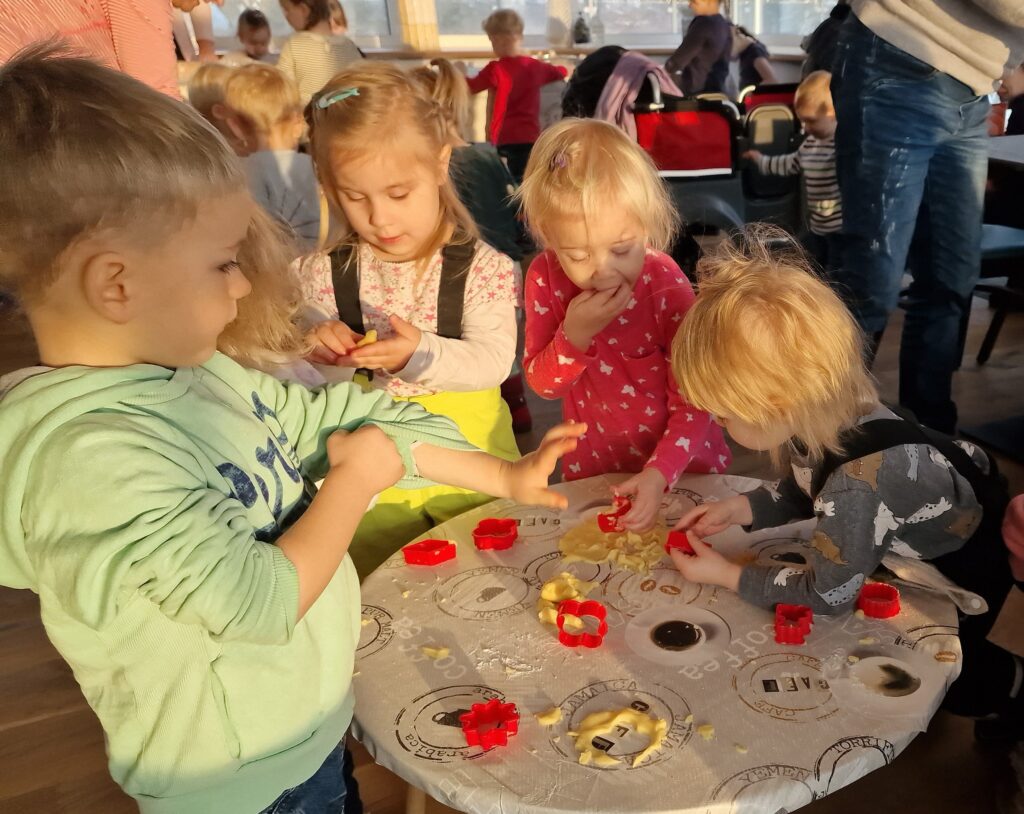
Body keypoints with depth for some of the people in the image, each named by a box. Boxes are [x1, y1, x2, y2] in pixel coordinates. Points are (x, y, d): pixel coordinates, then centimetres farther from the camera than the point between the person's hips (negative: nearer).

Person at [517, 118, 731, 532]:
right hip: (591, 467, 2)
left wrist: (659, 473, -33)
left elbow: (692, 402, -18)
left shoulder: (666, 287, -23)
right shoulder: (545, 278, -15)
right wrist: (575, 335, -27)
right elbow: (542, 384, -9)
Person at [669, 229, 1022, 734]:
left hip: (975, 558, -7)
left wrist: (727, 575, -22)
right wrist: (740, 509, -14)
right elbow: (807, 490, 0)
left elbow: (827, 594, -30)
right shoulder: (825, 420, -22)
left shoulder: (859, 483, -45)